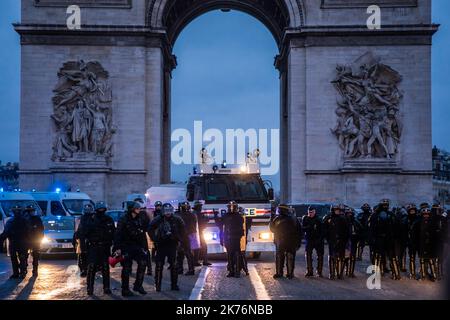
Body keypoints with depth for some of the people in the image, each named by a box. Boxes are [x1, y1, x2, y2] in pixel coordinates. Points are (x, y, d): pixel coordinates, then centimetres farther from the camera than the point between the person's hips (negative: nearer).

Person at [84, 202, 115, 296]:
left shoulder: (109, 220, 6)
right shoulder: (91, 219, -1)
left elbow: (113, 233, 9)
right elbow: (84, 233, -2)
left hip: (105, 247, 3)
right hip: (93, 247, -2)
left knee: (105, 267, 6)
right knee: (91, 267, -8)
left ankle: (106, 288, 13)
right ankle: (90, 288, -2)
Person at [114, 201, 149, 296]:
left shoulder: (140, 220, 9)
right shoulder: (123, 220, -9)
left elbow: (143, 235, 15)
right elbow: (118, 234, -13)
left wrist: (145, 247, 13)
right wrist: (117, 248, -19)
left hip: (137, 246, 5)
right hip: (126, 247, -5)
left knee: (143, 263, -10)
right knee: (126, 268, -1)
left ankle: (138, 285, 3)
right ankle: (125, 289, 9)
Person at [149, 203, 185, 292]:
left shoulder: (177, 219, 0)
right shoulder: (158, 219, -5)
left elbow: (182, 229, 15)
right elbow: (150, 229, 5)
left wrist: (179, 238, 7)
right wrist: (155, 239, -1)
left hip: (172, 244, 2)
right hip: (161, 245, -2)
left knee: (173, 265, 4)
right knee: (159, 265, -3)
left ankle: (174, 284, 13)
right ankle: (157, 285, 3)